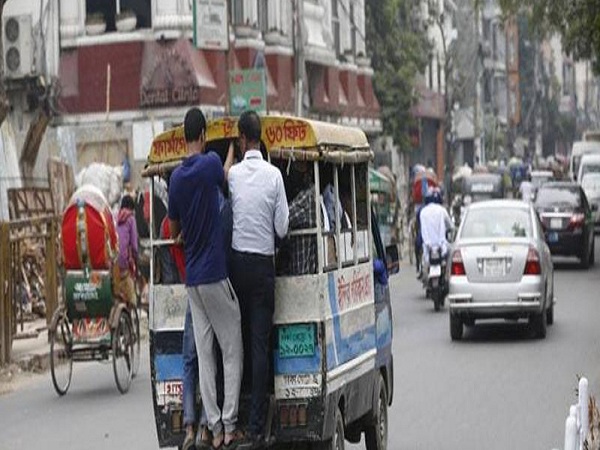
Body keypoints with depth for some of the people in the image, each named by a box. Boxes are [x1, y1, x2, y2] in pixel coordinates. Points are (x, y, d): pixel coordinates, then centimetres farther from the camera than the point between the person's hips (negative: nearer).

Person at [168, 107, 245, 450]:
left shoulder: (176, 178, 5)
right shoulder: (211, 164, -11)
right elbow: (227, 178, 13)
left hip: (192, 277, 5)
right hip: (216, 273, -5)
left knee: (205, 354, 6)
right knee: (233, 350, 2)